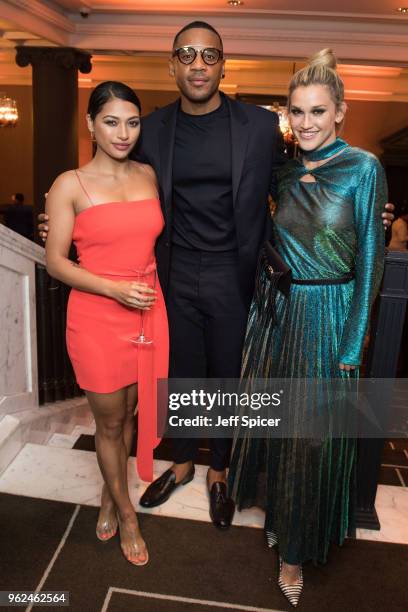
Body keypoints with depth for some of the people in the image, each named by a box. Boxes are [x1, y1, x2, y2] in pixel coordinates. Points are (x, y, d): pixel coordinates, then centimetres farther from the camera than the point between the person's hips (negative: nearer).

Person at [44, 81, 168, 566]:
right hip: (97, 319, -4)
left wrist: (149, 289, 7)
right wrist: (114, 289, -17)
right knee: (109, 421, 11)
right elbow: (55, 262, -7)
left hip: (149, 312, 4)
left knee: (130, 413, 17)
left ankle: (109, 495, 43)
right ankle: (126, 513, 34)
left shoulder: (147, 175, 6)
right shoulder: (70, 185, -7)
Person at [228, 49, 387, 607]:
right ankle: (276, 511, 43)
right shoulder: (284, 171, 6)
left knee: (312, 433, 7)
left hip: (326, 316, -4)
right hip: (275, 310, 5)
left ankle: (297, 548, 30)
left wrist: (352, 345, -10)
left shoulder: (363, 168, -8)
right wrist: (264, 304, 6)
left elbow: (369, 259, -9)